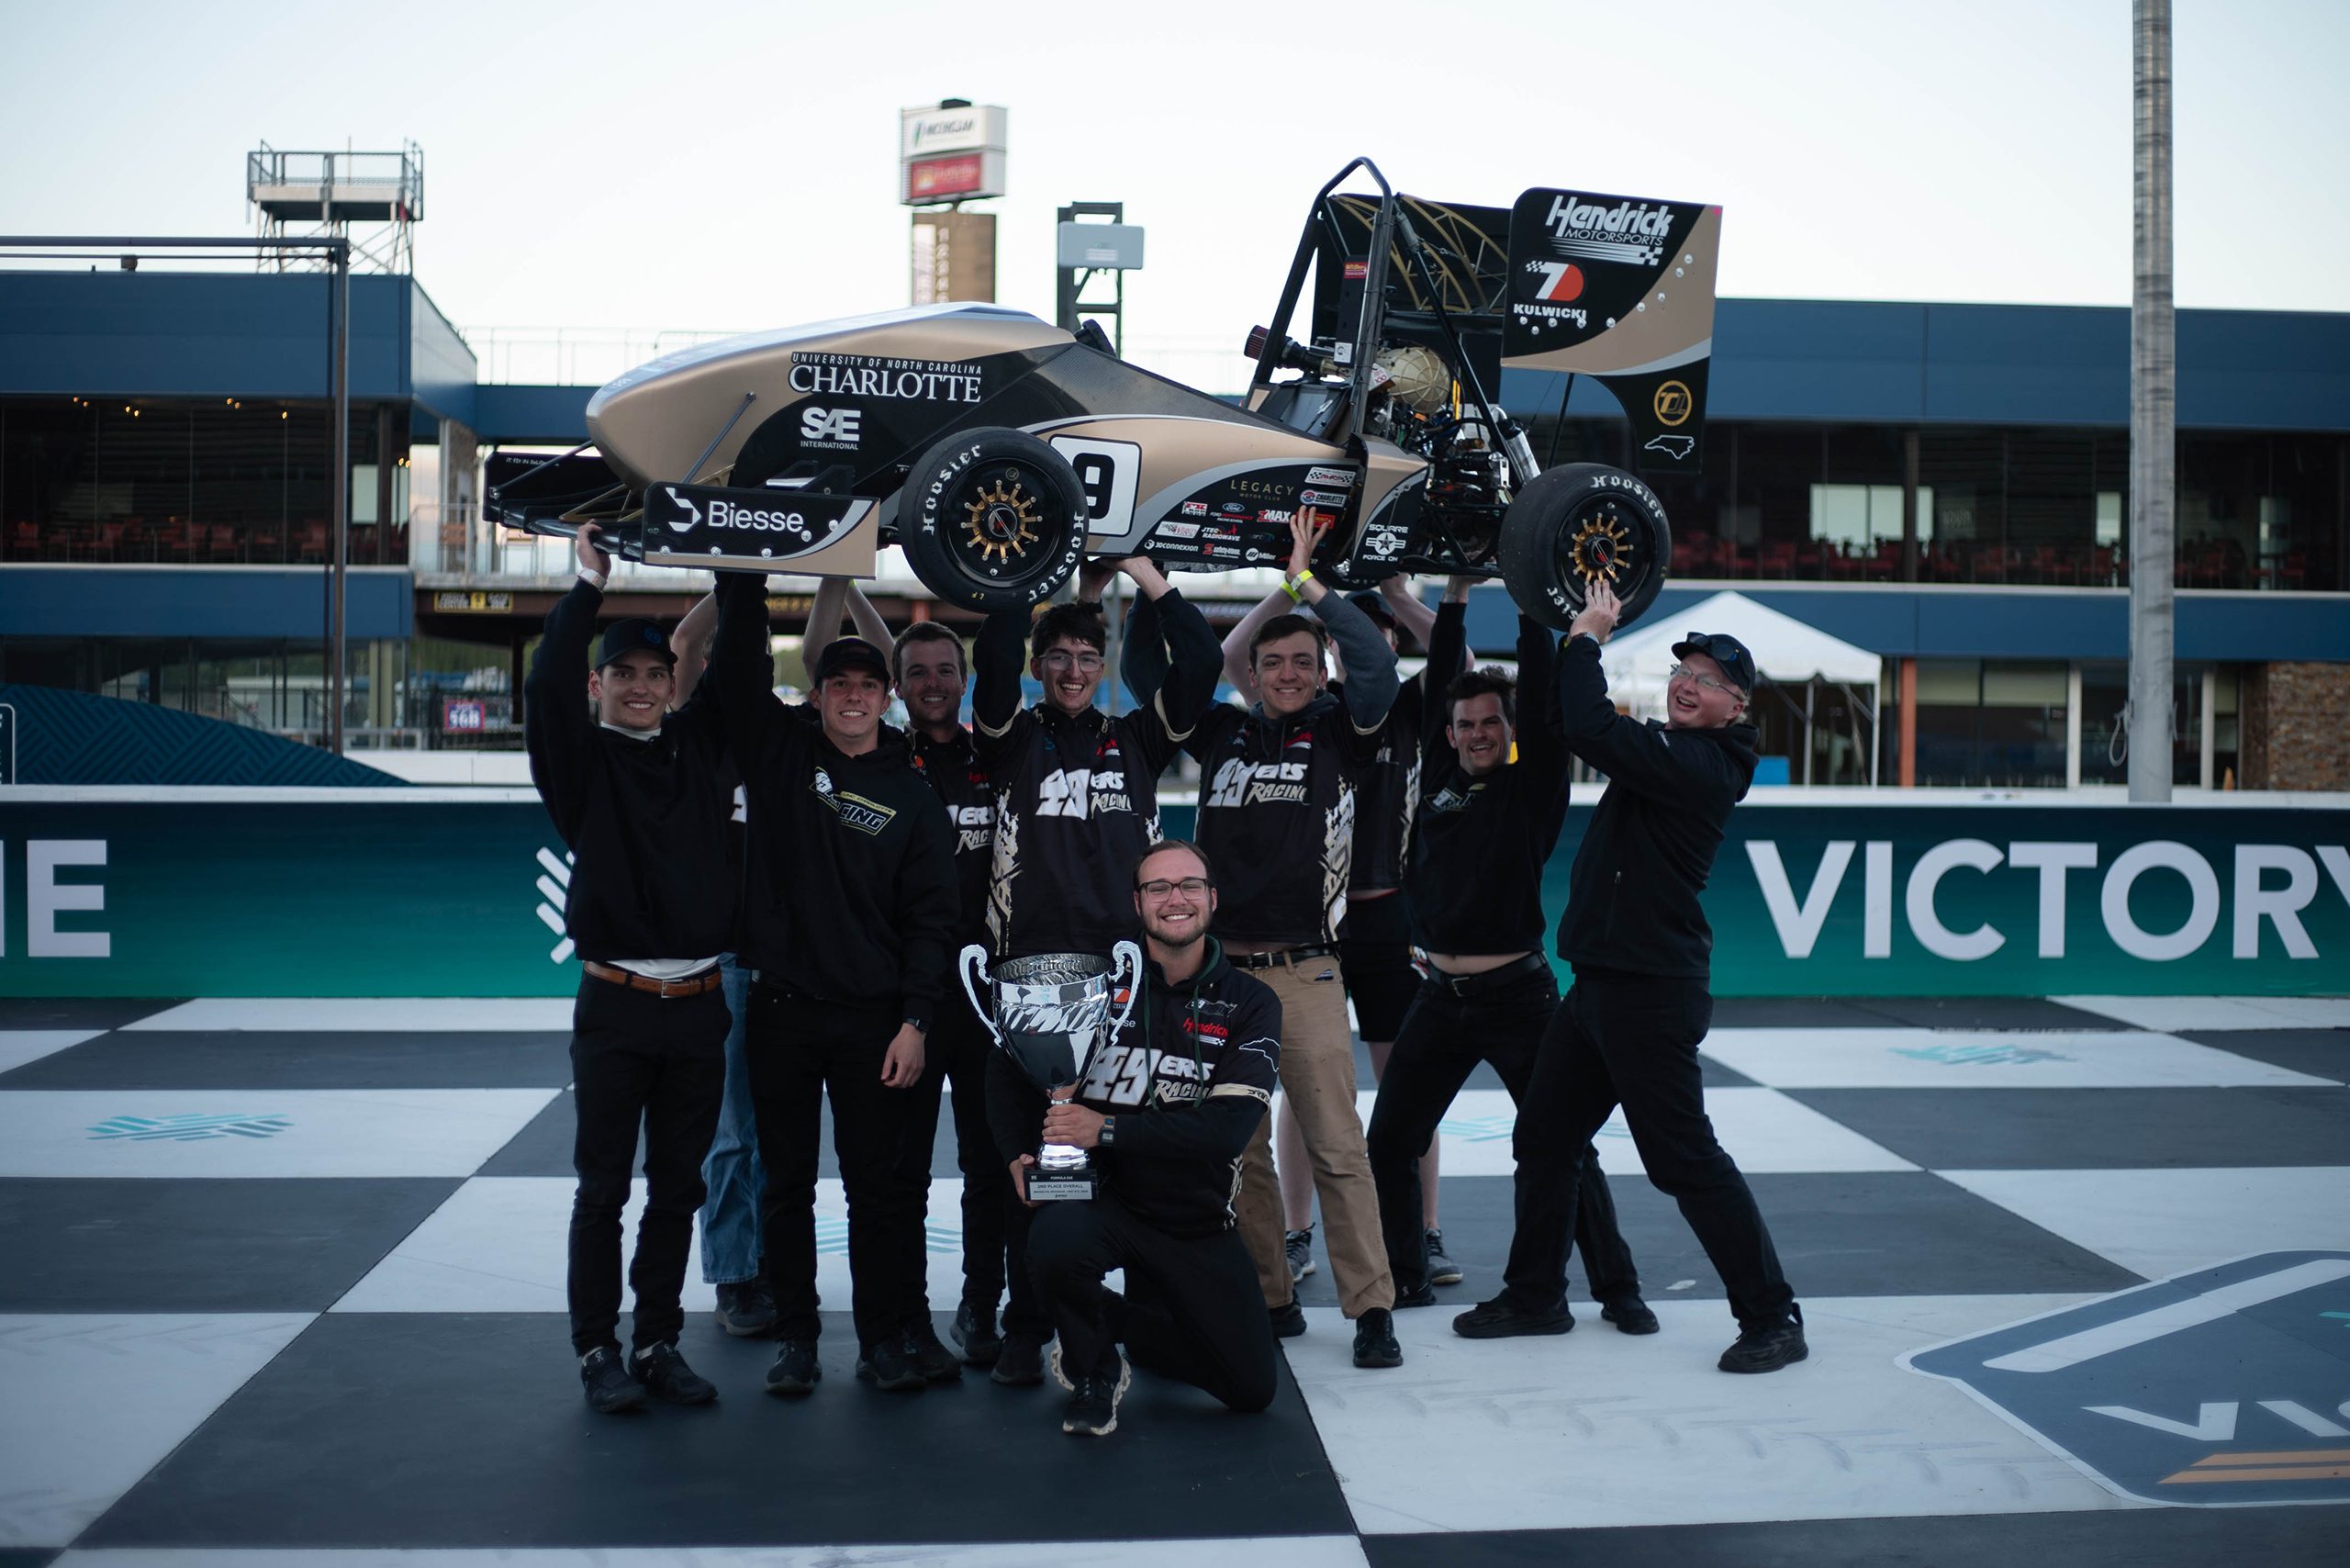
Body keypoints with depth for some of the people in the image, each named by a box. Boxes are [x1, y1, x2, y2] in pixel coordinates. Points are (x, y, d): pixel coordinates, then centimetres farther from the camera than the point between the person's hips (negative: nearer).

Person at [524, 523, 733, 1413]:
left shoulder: (700, 745, 10)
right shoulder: (582, 757, 0)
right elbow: (546, 687, -15)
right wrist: (590, 584, -16)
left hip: (699, 1005, 4)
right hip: (615, 1005, -3)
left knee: (678, 1188, 10)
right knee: (603, 1187, 4)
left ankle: (658, 1344, 20)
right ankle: (598, 1350, 13)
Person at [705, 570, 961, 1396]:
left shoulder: (911, 796, 4)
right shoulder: (779, 753, 5)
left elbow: (931, 918, 0)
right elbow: (739, 663, -4)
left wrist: (914, 1022, -7)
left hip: (872, 1018, -1)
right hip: (781, 1010, 1)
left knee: (877, 1185, 4)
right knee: (786, 1183, 8)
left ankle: (884, 1336, 16)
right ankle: (795, 1335, 20)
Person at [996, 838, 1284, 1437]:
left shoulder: (1249, 1004, -4)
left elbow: (1229, 1128, -16)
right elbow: (1009, 1062, 5)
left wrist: (1106, 1130, -22)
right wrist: (1020, 1155, -9)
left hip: (1197, 1221, 2)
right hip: (1098, 1195, -2)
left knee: (1252, 1388, 3)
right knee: (1056, 1247, -36)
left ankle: (1122, 1321, 29)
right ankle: (1093, 1368, -2)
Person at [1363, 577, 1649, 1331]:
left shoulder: (1533, 786, -1)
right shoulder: (1439, 777, 8)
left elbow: (1543, 698, -10)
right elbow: (1439, 679, 9)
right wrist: (1456, 592, 8)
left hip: (1517, 993, -4)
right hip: (1441, 995, 4)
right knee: (1389, 1140, 5)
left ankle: (1616, 1287, 11)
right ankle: (1406, 1278, 20)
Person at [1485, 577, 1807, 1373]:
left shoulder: (1703, 764, -18)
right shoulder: (1667, 748, 11)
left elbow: (1592, 730, -27)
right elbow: (1579, 724, 24)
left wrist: (1587, 636, -14)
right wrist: (1580, 631, 16)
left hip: (1651, 992, -10)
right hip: (1600, 981, 10)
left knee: (1684, 1159, -5)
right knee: (1543, 1138, 16)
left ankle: (1773, 1320, 5)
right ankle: (1531, 1296, 29)